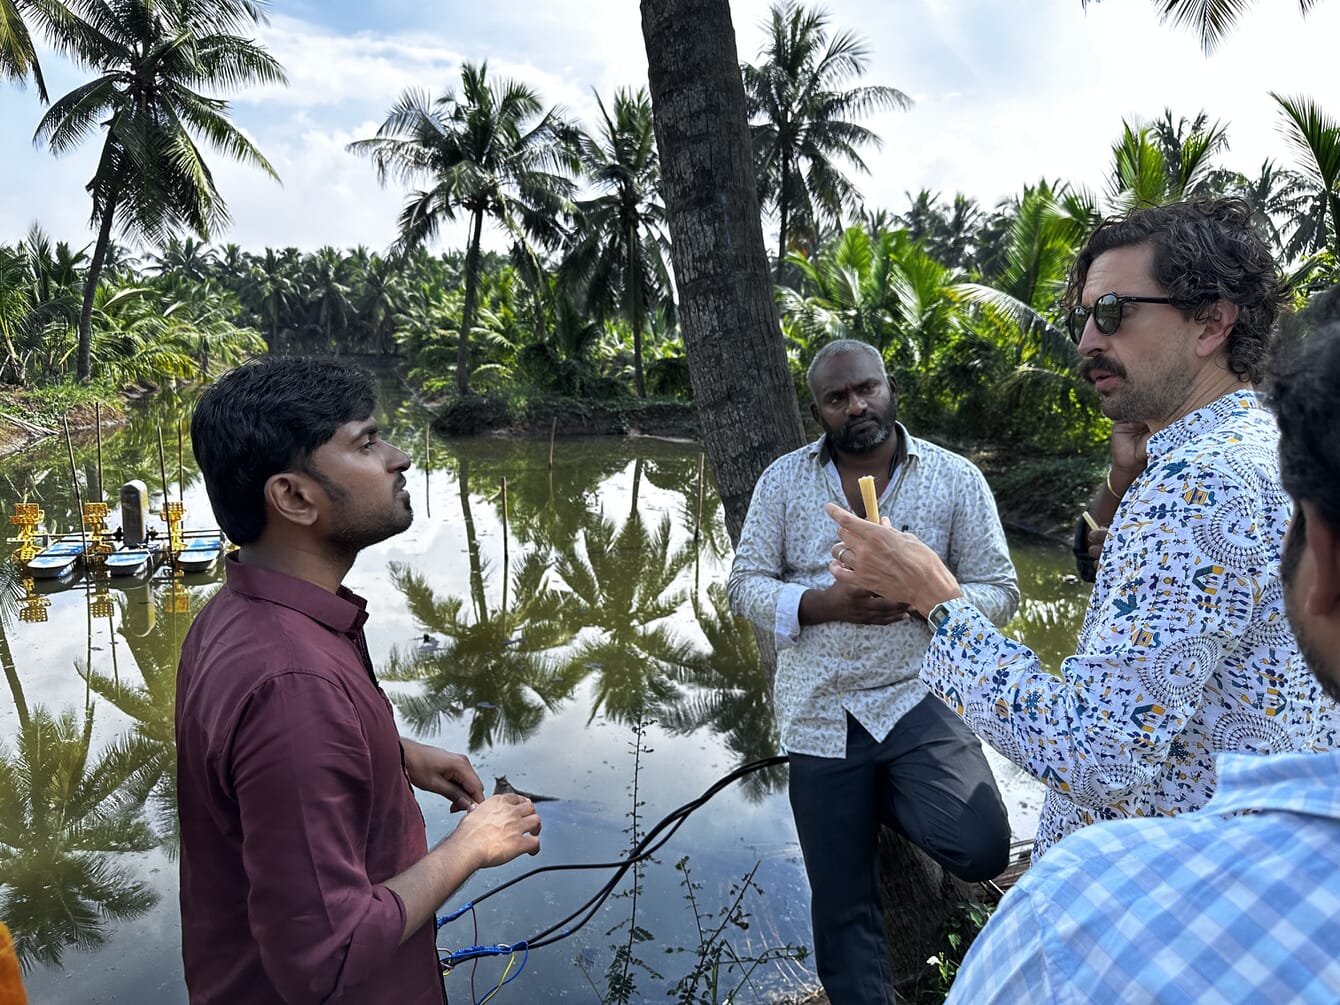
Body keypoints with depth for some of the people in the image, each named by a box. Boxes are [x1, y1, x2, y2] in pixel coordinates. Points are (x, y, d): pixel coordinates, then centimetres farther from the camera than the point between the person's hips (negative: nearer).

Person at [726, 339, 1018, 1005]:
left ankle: (888, 796, 12)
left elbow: (1000, 591, 0)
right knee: (841, 904, 9)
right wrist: (825, 604, -17)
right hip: (821, 714, 1)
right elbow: (745, 586, 0)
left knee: (980, 850, -21)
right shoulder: (783, 480, 3)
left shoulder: (955, 478, 0)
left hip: (918, 700, -1)